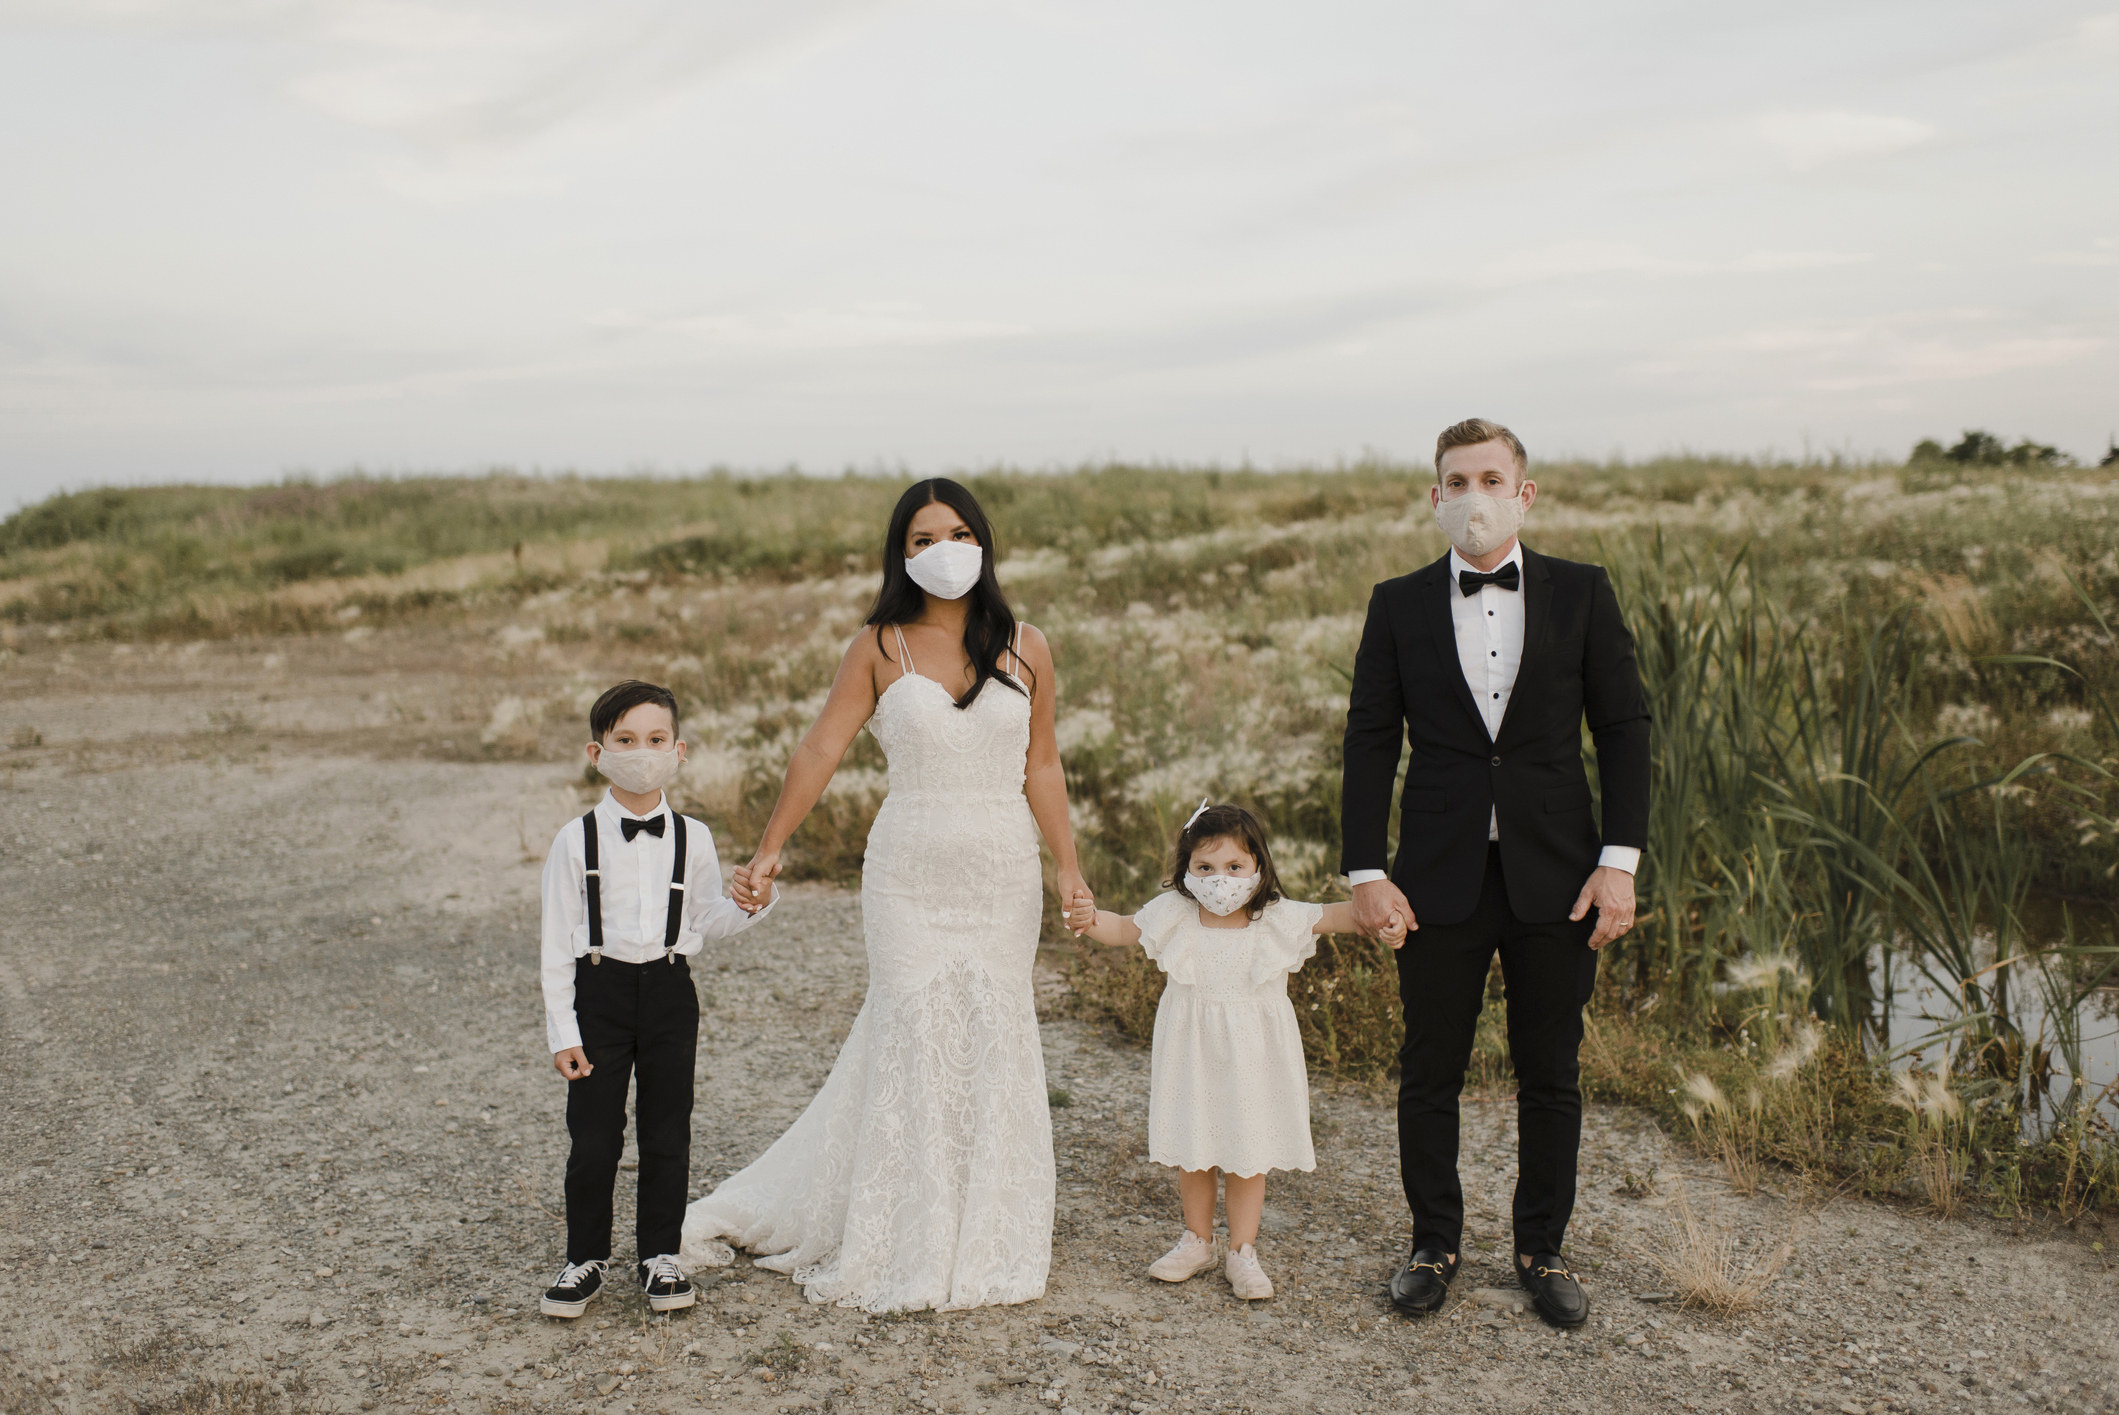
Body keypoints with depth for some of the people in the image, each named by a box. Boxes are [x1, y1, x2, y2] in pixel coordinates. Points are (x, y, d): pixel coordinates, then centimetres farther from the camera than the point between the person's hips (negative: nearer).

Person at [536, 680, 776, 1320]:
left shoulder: (692, 838, 2)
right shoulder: (577, 840, -4)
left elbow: (707, 923, 10)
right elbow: (557, 940, -3)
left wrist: (747, 906, -12)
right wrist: (562, 1032, -6)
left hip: (669, 989, 2)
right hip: (600, 987, -2)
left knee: (667, 1131, 8)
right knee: (593, 1136, 2)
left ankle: (660, 1255, 24)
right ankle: (585, 1259, 20)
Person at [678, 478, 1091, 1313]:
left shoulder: (1025, 649, 5)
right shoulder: (879, 650, 0)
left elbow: (1041, 768, 8)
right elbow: (820, 752, -2)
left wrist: (1068, 868, 4)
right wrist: (768, 852, -8)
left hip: (1003, 876, 2)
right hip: (909, 875, -2)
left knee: (994, 1041, 5)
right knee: (912, 1040, -1)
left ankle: (983, 1244, 21)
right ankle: (906, 1249, 16)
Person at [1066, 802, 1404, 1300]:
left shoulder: (1276, 919, -8)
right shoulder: (1175, 914, -5)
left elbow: (1332, 916, -10)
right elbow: (1126, 929, 3)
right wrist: (1091, 919, -17)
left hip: (1251, 1057, -1)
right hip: (1191, 1053, 1)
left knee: (1248, 1155, 5)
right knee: (1191, 1153, 11)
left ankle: (1242, 1250, 20)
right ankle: (1197, 1241, 30)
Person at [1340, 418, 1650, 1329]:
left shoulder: (1581, 593, 2)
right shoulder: (1398, 605, 3)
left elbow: (1623, 727, 2)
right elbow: (1370, 741, 2)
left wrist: (1619, 859, -6)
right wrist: (1364, 872, -5)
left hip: (1555, 876, 0)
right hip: (1440, 877, 0)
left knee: (1550, 1077, 10)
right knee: (1428, 1075, 8)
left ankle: (1542, 1250, 28)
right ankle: (1434, 1245, 26)